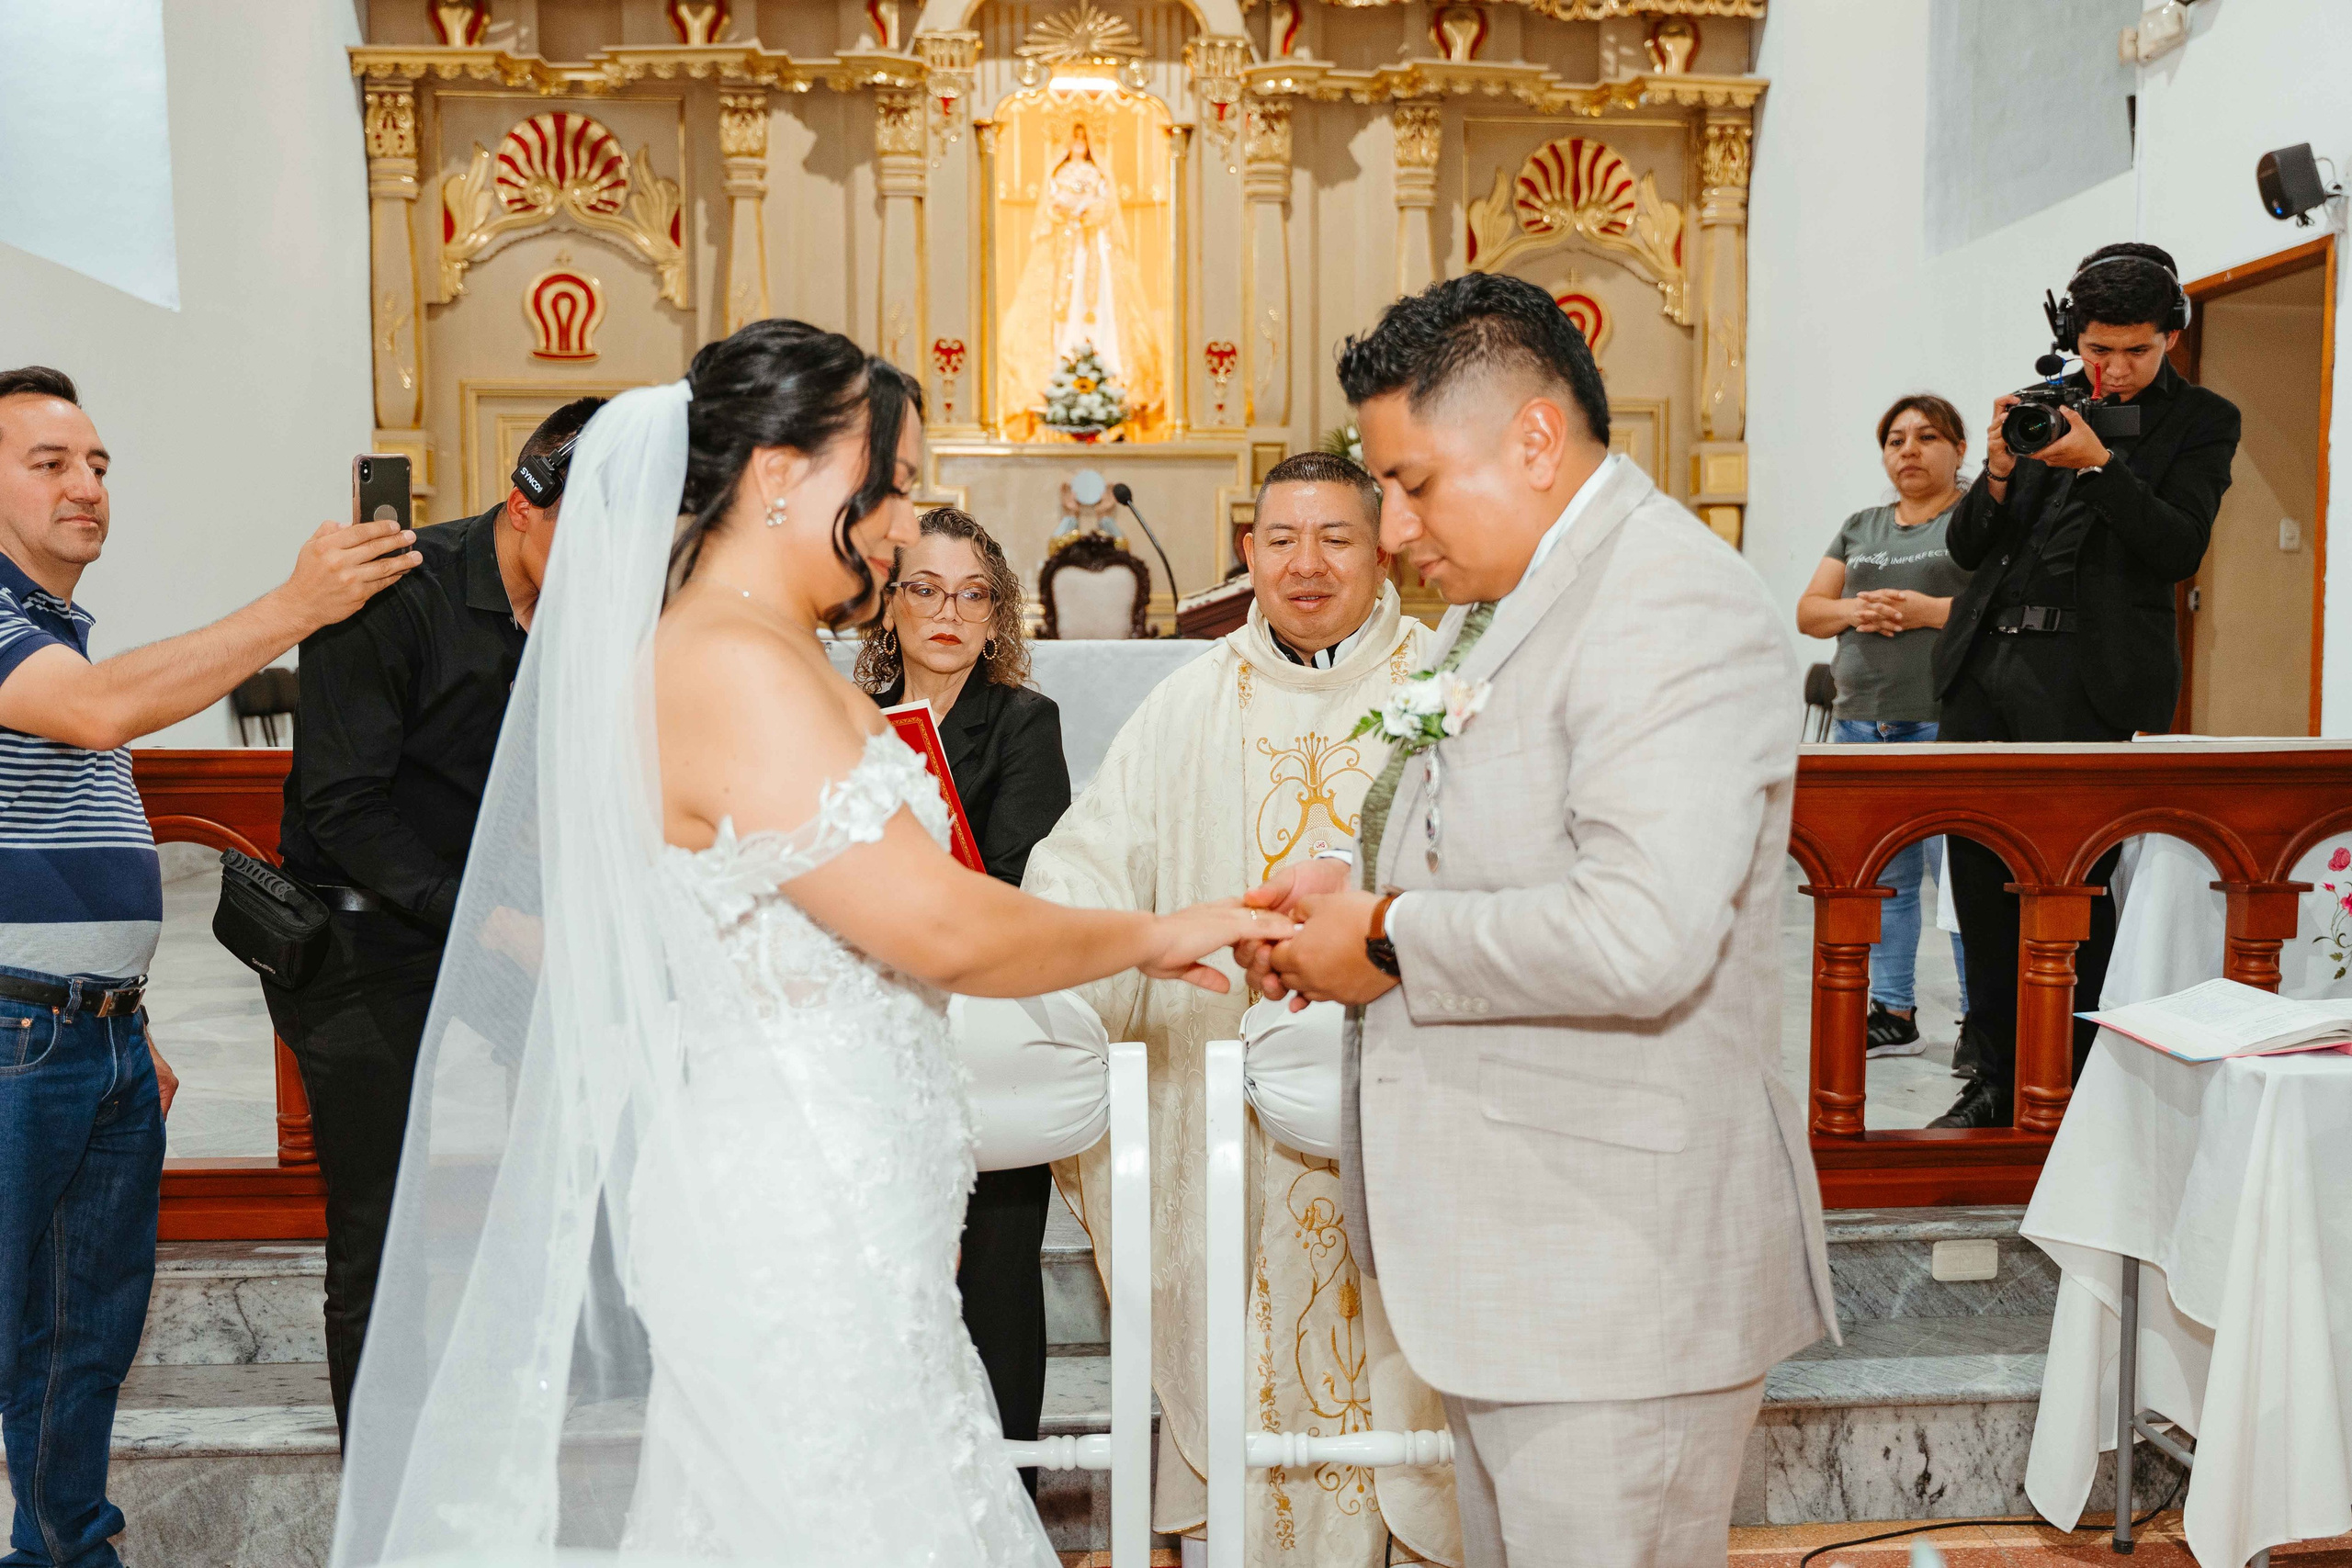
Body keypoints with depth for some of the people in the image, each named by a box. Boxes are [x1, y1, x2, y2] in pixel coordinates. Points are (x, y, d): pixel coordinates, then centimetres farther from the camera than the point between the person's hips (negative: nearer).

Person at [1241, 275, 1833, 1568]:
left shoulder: (1673, 607, -18)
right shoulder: (1500, 603, 14)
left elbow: (1639, 936, -30)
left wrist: (1391, 942, -18)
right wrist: (1358, 892, 5)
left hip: (1617, 1272, -10)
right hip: (1509, 1252, 10)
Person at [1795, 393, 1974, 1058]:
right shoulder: (1860, 528, 21)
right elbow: (1807, 611, 16)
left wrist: (1931, 611, -15)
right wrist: (1856, 610, -4)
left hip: (1948, 722, -6)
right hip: (1863, 721, 6)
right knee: (1882, 875, 8)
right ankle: (1894, 1013, 16)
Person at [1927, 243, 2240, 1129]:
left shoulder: (2201, 421, 5)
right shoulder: (2044, 401, 13)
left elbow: (2179, 550, -8)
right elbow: (1967, 550, 11)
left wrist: (2097, 463, -17)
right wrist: (1999, 473, -8)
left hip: (2087, 681, -4)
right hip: (1985, 665, 4)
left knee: (2074, 889, -3)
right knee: (1980, 882, 7)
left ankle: (2079, 1091, 10)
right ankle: (1998, 1082, 19)